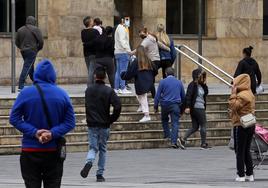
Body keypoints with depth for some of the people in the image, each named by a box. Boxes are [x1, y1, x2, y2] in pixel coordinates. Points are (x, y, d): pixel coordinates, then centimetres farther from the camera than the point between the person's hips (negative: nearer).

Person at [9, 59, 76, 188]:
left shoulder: (26, 93, -5)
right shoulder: (62, 94, -1)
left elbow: (14, 119, -8)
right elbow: (70, 122, -4)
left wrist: (34, 132, -12)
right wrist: (53, 133, -12)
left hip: (30, 152, -1)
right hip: (54, 152, 1)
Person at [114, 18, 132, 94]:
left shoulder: (118, 28, 20)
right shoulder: (122, 28, -10)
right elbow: (122, 40, -20)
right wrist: (128, 49, -24)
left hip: (117, 52, 10)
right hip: (123, 52, -10)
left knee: (118, 71, 10)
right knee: (123, 71, -9)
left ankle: (116, 88, 10)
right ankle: (122, 89, -11)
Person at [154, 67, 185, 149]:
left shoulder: (163, 82, -1)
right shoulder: (179, 82, 8)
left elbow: (158, 95, -2)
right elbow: (183, 96, 16)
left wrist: (156, 107, 5)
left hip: (165, 105, -1)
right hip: (176, 105, 1)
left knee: (164, 120, 25)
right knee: (175, 123, -3)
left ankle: (167, 135, 14)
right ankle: (174, 141, -13)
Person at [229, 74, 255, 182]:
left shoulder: (242, 95, -17)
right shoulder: (250, 94, 14)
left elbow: (234, 106, -22)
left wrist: (233, 94, -15)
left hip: (241, 125, -9)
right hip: (250, 125, 9)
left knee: (239, 151, -3)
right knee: (247, 151, 14)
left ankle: (241, 175, -3)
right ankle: (250, 174, 14)